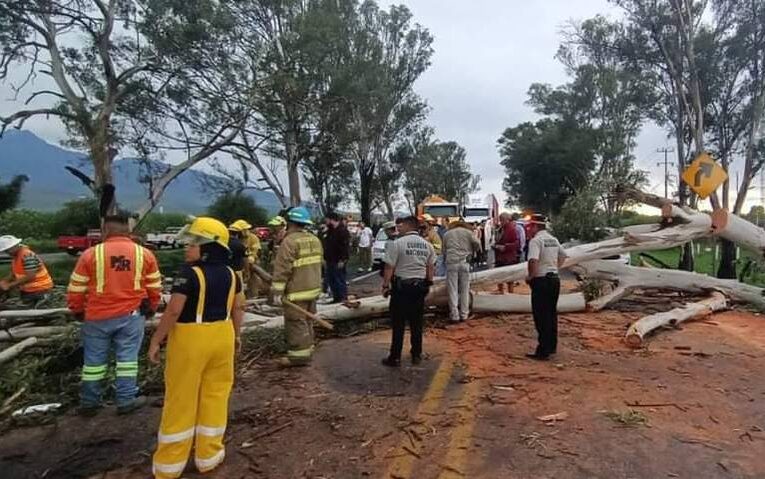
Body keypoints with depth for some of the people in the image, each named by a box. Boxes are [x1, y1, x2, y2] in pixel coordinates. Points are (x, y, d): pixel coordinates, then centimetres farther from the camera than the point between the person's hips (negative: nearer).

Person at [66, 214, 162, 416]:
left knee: (94, 360, 13)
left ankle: (89, 403, 25)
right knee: (127, 357, 8)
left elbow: (76, 289, 0)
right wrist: (150, 309, 19)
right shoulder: (145, 254, -4)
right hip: (131, 315, 0)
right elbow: (154, 288, 4)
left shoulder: (90, 254, -7)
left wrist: (78, 311, 17)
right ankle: (126, 400, 13)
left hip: (97, 317, 0)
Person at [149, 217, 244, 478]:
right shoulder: (230, 273, 1)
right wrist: (235, 335, 20)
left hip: (190, 339, -5)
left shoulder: (188, 273, -17)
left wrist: (155, 341, -9)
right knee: (215, 396, 14)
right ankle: (209, 455, 26)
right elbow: (238, 308, 8)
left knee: (181, 400, 8)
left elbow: (173, 311, -19)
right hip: (221, 337, 5)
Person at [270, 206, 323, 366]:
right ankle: (307, 350, 28)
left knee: (296, 323, -1)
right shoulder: (315, 240, 10)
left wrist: (277, 291, -17)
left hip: (296, 291, -9)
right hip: (313, 288, 9)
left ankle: (299, 354, 4)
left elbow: (282, 269, -20)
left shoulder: (290, 241, -17)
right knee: (307, 321, 18)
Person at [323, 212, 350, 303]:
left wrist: (342, 260, -22)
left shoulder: (342, 230, -13)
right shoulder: (330, 231, 16)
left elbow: (345, 246, -19)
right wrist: (325, 258, 17)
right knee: (331, 280, 13)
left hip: (338, 262, -10)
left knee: (340, 280, -4)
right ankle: (336, 298, 22)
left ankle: (343, 298, 5)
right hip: (330, 261, 10)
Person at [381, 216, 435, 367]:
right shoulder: (427, 245, 5)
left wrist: (385, 285, -4)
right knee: (416, 322, 14)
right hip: (420, 286, 5)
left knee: (398, 323, 2)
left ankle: (395, 357, 9)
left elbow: (389, 267, -13)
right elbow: (430, 268, 8)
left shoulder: (398, 243, -12)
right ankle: (417, 355, 23)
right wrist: (428, 284, 17)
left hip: (401, 286, -5)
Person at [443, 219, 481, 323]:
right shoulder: (468, 232, 13)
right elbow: (477, 244, 1)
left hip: (451, 262, 0)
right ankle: (464, 314, 10)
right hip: (464, 262, 0)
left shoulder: (447, 234, 19)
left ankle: (454, 315, -1)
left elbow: (444, 251, 17)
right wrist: (473, 253, 18)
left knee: (452, 290, 1)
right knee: (464, 289, 7)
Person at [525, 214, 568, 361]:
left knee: (541, 316, -2)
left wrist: (530, 276, -14)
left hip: (541, 281, -8)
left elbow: (533, 260, -28)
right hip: (555, 278, 8)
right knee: (552, 313, 17)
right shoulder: (554, 240, 11)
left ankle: (543, 351, 1)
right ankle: (552, 346, 27)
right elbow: (563, 256, 24)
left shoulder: (535, 240, -15)